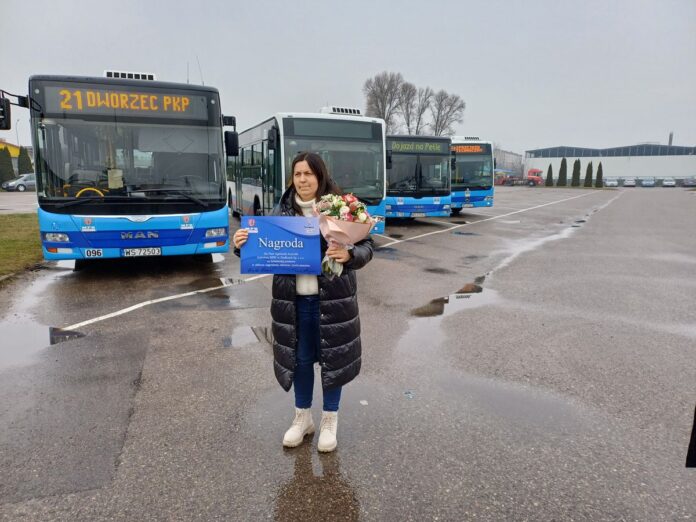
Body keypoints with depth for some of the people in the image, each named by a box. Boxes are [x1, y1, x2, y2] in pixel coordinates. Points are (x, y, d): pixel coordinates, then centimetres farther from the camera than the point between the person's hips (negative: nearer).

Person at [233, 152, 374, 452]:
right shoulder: (281, 212, 3)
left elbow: (366, 246, -5)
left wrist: (349, 255, -25)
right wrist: (243, 245, -12)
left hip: (332, 299, -2)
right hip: (294, 300, 3)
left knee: (332, 357, 10)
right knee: (299, 358, 15)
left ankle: (330, 420, 32)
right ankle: (302, 417, 37)